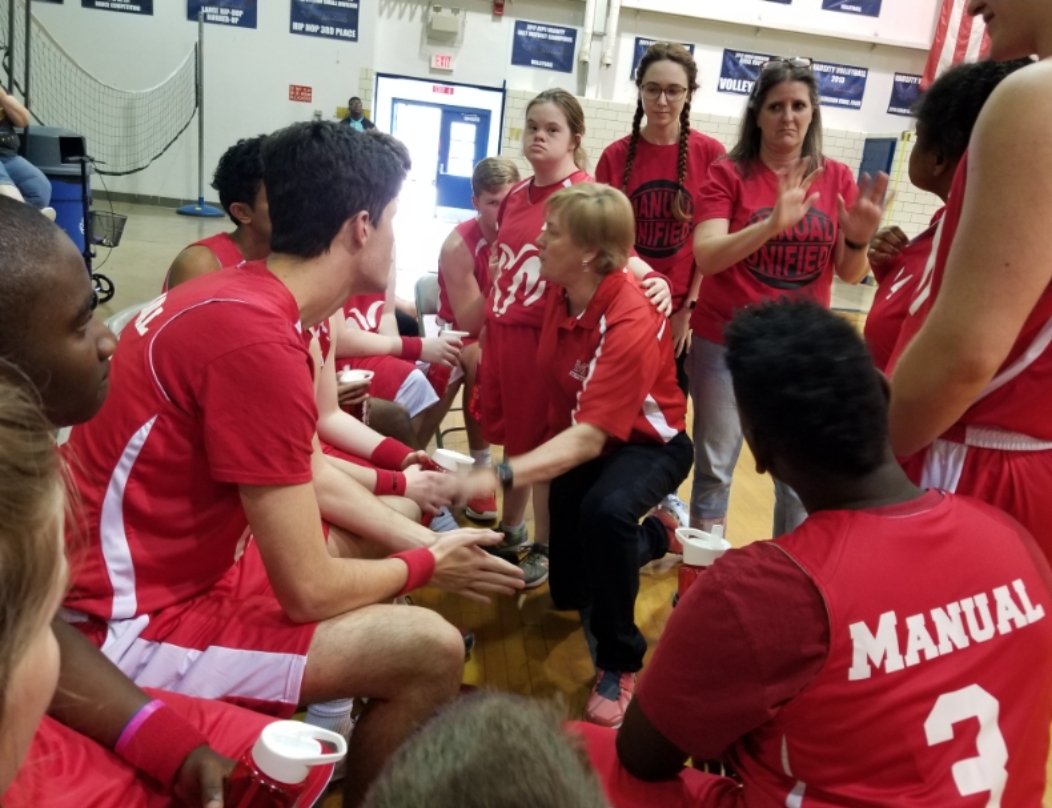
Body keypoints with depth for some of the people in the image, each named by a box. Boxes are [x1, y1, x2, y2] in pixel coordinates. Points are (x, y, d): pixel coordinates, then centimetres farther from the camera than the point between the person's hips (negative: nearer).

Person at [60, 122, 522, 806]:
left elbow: (301, 477, 14)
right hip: (135, 624, -10)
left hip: (179, 566, 10)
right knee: (428, 650, -17)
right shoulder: (258, 340, -27)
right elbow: (311, 591, -23)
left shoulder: (247, 298, 4)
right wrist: (428, 563, -6)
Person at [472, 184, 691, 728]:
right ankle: (654, 535, 40)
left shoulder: (631, 323, -33)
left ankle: (620, 663, -18)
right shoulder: (563, 294, -10)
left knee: (605, 511, -41)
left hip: (647, 443, -7)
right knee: (568, 592, 13)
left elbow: (591, 437, -41)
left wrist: (500, 477, -52)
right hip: (578, 440, 7)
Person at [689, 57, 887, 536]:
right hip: (726, 343, -2)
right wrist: (772, 224, -31)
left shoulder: (837, 178, 3)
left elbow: (850, 274, 3)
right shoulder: (729, 174, -5)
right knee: (714, 468, 7)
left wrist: (858, 239, -18)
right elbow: (706, 257, -18)